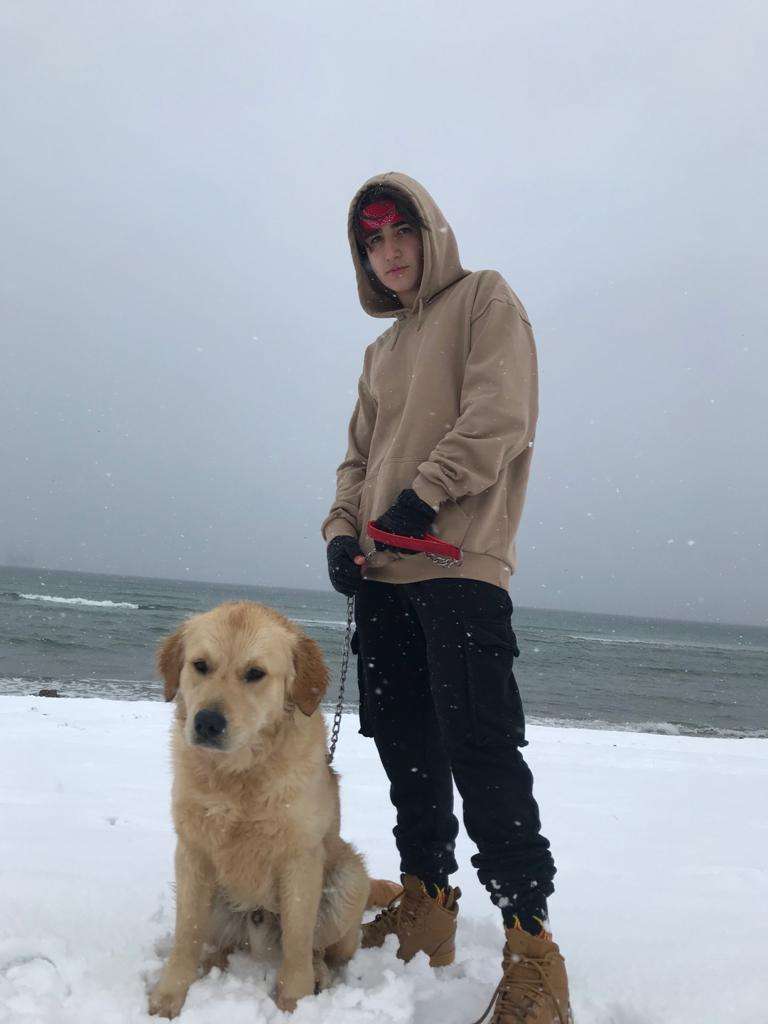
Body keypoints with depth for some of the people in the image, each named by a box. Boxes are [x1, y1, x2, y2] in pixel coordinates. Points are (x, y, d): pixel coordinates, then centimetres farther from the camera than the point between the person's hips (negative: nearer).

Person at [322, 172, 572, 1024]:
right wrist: (343, 531, 5)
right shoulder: (381, 351, 25)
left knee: (479, 752, -13)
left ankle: (529, 945, -6)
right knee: (404, 747, 9)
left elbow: (499, 416, -9)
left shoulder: (484, 300, 5)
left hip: (460, 567, -7)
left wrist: (423, 496, -13)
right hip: (382, 575, 8)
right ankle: (425, 907, 21)